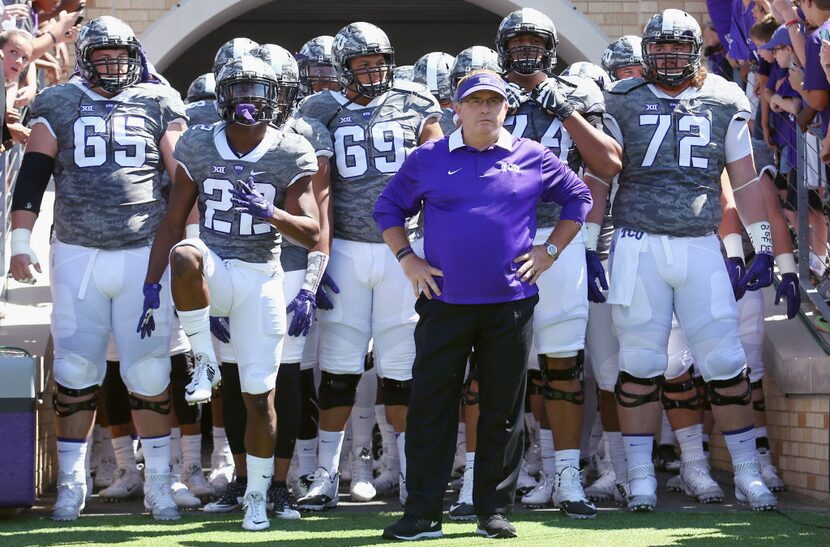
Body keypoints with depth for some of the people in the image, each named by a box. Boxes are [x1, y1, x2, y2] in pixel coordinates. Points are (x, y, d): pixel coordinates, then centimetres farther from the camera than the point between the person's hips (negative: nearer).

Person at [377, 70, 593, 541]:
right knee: (431, 408, -1)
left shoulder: (534, 160, 4)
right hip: (444, 303, 0)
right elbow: (389, 208, 14)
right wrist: (407, 259, 3)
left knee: (504, 411, 5)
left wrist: (551, 250, 7)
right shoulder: (428, 160, 4)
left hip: (510, 303, 0)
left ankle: (495, 511, 14)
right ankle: (423, 514, 3)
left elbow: (578, 197, 16)